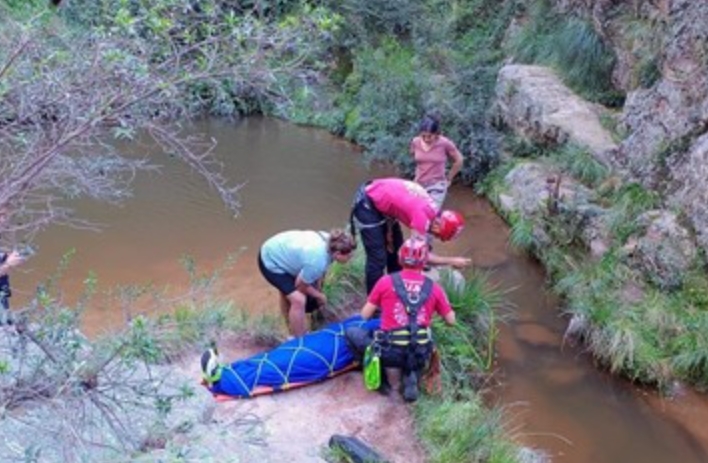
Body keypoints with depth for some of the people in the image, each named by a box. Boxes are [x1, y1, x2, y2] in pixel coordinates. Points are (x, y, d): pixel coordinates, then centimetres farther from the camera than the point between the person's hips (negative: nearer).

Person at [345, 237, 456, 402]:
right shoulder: (434, 288, 2)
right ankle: (411, 379, 10)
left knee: (351, 332, 19)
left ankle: (380, 379, 12)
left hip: (390, 353, -3)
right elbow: (451, 320, 12)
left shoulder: (386, 282, -2)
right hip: (420, 355, 3)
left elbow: (365, 315, 6)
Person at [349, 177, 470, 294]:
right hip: (367, 204, -9)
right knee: (378, 258, -11)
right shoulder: (422, 214, -28)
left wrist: (389, 232, 2)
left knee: (396, 249, 17)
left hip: (380, 202, 9)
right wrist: (452, 261, -18)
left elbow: (393, 201, 8)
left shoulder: (430, 209, -1)